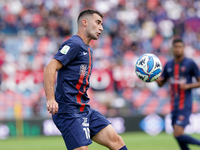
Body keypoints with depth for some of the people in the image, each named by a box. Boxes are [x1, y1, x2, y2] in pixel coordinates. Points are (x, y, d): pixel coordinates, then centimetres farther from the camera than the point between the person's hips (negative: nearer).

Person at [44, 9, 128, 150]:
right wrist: (50, 99, -30)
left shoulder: (88, 50, 21)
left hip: (85, 110, 9)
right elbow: (50, 68, -20)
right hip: (69, 111, -9)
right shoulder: (74, 44, -9)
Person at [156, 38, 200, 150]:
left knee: (178, 135, -17)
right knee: (178, 136, 7)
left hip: (185, 105, -6)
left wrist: (188, 86, -19)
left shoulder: (190, 63, -6)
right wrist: (157, 79, -6)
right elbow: (161, 84, 16)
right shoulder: (169, 65, 10)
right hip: (174, 105, 6)